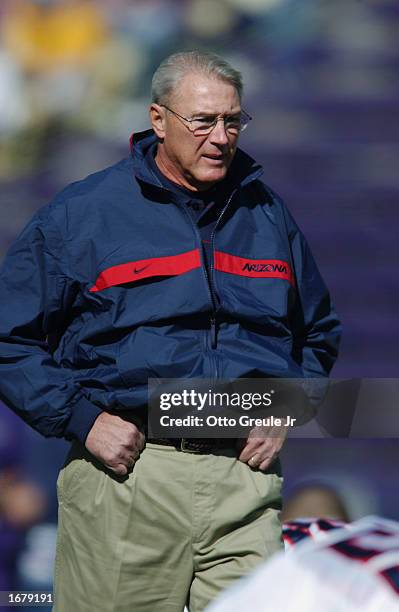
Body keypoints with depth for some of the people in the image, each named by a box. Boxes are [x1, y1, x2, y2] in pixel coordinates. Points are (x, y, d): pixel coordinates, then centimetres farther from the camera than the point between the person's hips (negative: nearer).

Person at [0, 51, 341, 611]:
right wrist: (82, 418, -8)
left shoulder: (267, 215, 16)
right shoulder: (82, 213, 2)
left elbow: (318, 332, 28)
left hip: (246, 482, 3)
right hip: (127, 470, -3)